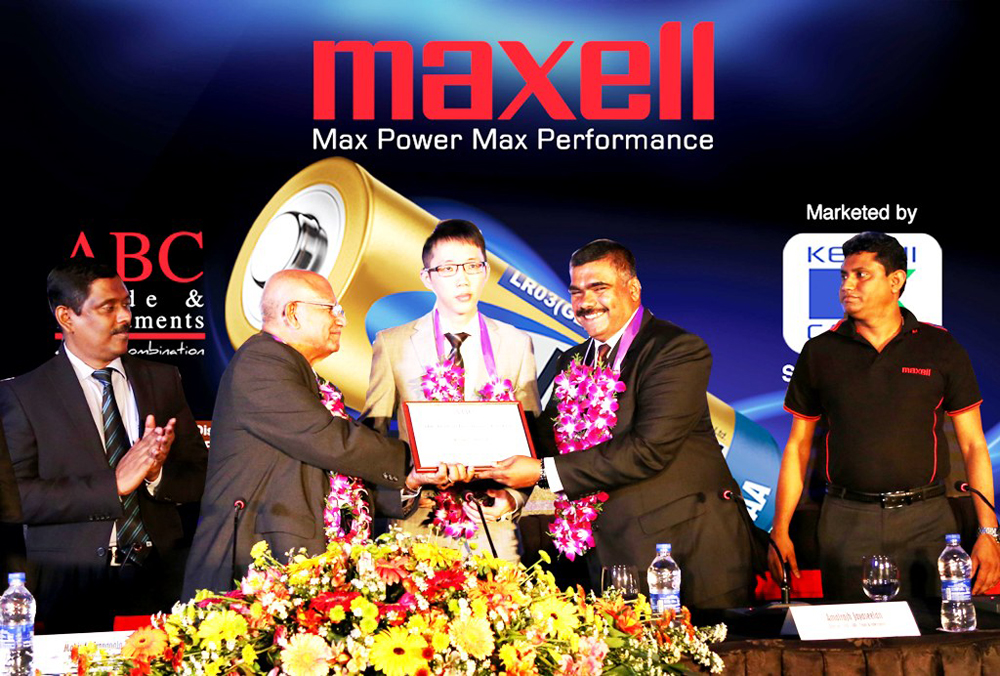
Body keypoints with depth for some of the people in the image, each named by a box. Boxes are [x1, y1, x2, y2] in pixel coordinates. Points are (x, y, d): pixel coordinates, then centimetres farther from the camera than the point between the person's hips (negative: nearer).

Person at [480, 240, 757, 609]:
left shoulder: (679, 350, -9)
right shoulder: (573, 362, 17)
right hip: (614, 553, 5)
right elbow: (550, 436, 11)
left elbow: (649, 449, -18)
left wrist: (544, 471, -18)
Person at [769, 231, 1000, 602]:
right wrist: (780, 530, 3)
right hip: (846, 521, 1)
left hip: (925, 519, -1)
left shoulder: (940, 348, 4)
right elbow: (798, 446, 10)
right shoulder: (820, 352, 7)